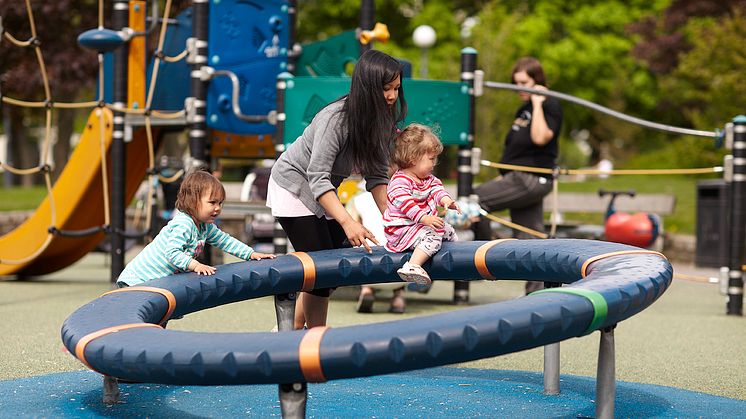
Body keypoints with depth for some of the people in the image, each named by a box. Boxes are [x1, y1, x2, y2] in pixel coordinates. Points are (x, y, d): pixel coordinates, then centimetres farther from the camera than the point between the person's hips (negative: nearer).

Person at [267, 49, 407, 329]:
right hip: (294, 187, -8)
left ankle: (295, 329, 22)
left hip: (323, 192, 8)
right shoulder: (336, 119, -34)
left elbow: (377, 175, -6)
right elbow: (318, 178, -36)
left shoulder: (382, 120, -11)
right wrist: (348, 222, -46)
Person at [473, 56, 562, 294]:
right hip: (520, 178, 9)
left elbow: (540, 137, -25)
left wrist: (537, 104, -18)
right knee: (528, 239, 6)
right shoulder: (523, 110, 19)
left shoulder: (550, 106, -8)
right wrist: (503, 176, 19)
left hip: (532, 179, -9)